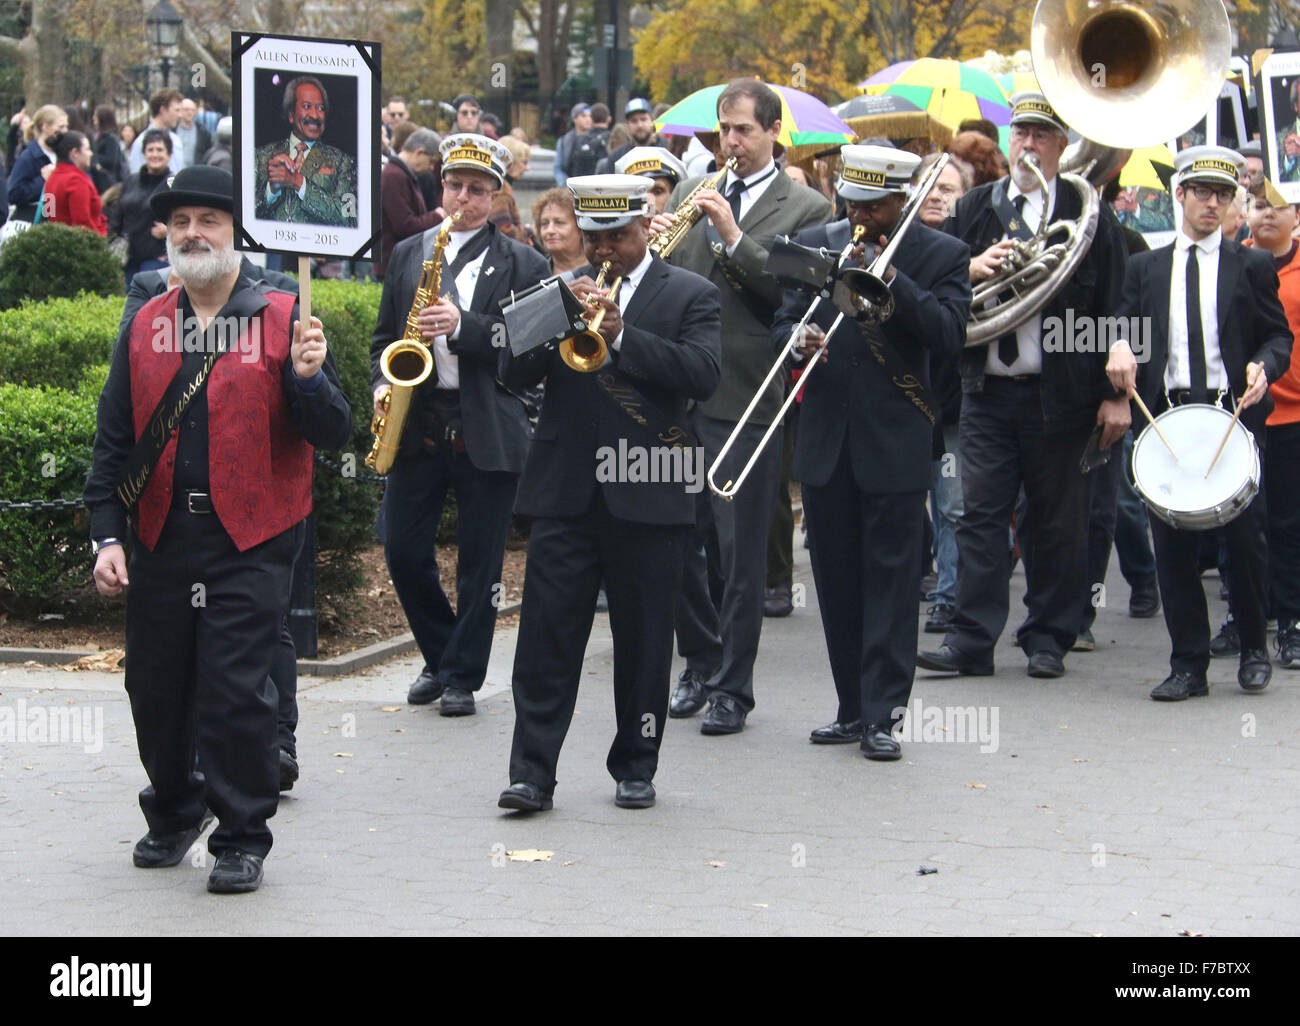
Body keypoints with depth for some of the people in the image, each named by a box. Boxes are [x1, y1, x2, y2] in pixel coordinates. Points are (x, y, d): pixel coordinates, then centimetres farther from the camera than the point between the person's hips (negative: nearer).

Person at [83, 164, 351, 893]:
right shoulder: (145, 328, 9)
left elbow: (335, 435, -4)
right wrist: (108, 535, 4)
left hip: (249, 544, -4)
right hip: (159, 540, 4)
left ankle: (243, 837, 9)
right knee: (156, 691, 12)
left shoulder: (284, 320, -1)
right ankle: (174, 812, 34)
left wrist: (308, 376, -23)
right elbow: (114, 442, 11)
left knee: (236, 694, -6)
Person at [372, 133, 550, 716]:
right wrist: (383, 385, 0)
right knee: (403, 549, 2)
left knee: (479, 562, 1)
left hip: (487, 432, -3)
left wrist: (463, 327, -20)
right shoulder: (408, 254, 14)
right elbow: (384, 336, 18)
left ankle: (462, 677, 13)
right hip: (416, 423, 3)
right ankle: (440, 656, 22)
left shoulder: (519, 264, 2)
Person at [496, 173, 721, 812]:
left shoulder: (690, 296, 4)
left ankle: (635, 768, 17)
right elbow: (513, 372, 4)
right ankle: (532, 772, -3)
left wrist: (622, 335, -18)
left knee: (643, 639, 6)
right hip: (565, 491, 2)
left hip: (647, 495, -2)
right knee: (547, 636, -3)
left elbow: (704, 374, -12)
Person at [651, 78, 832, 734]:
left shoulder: (805, 209, 0)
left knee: (741, 551, -1)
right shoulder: (691, 193, 15)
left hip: (745, 400, -5)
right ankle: (703, 661, 27)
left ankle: (733, 688, 7)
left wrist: (734, 237, -19)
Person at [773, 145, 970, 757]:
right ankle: (852, 708, 18)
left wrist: (891, 281, -19)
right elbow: (782, 322, 9)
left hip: (895, 444, -4)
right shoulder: (814, 244, 10)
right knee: (836, 582, 9)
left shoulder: (941, 256, 0)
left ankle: (883, 716, -1)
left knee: (890, 581, -3)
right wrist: (798, 339, -14)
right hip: (825, 443, 4)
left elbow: (949, 338, -12)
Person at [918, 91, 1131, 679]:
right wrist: (972, 270, -12)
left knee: (1057, 523, 4)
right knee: (980, 515, -2)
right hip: (987, 390, 2)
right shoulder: (974, 209, 11)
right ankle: (972, 640, -1)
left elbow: (1115, 310, 1)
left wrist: (1115, 394, -4)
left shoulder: (1090, 216, 2)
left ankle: (1048, 640, 13)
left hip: (1060, 394, -2)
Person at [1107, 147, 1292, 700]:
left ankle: (1254, 651, 15)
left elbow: (1279, 335, 8)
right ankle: (1188, 665, 5)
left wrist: (1264, 365, -14)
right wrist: (1120, 348, -9)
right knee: (1172, 544, -1)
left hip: (1234, 413, -2)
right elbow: (1127, 328, 14)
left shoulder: (1252, 265, 8)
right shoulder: (1145, 267, 14)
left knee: (1245, 538, -3)